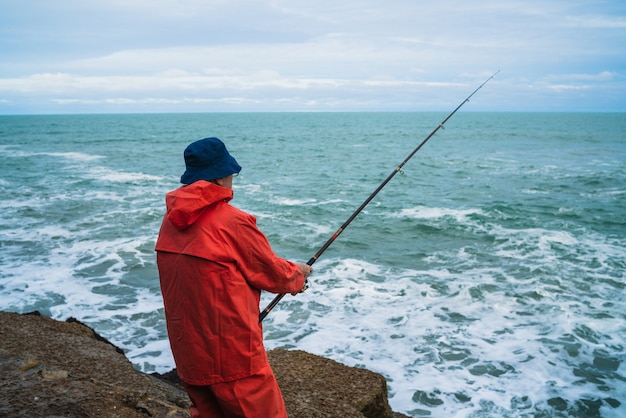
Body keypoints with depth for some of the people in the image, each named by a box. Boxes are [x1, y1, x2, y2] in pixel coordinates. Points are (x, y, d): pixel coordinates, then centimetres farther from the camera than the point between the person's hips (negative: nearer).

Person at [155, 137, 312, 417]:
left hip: (188, 355, 8)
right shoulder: (233, 222, -18)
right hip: (232, 357, -8)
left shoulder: (172, 221, 4)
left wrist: (285, 276, 17)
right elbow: (272, 272, -6)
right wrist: (297, 273, 17)